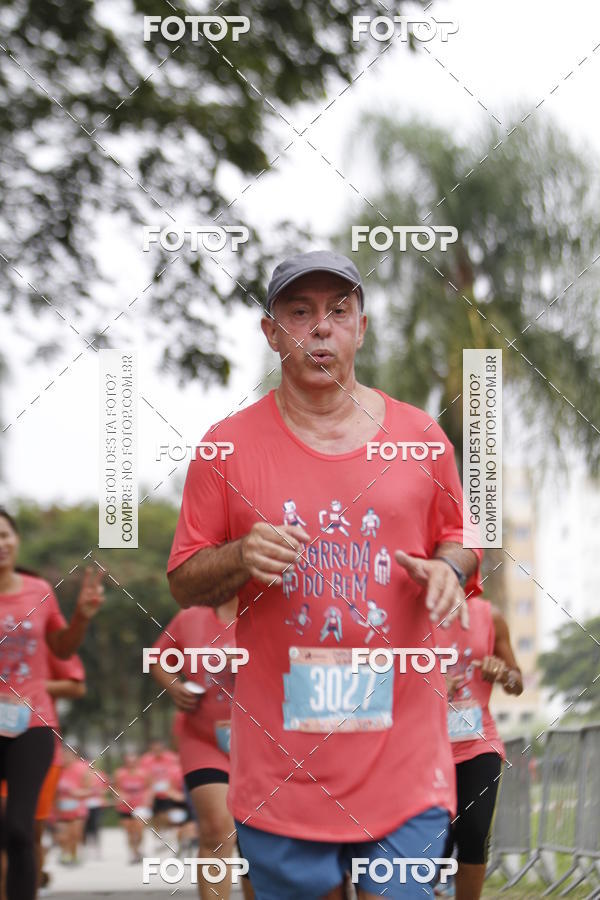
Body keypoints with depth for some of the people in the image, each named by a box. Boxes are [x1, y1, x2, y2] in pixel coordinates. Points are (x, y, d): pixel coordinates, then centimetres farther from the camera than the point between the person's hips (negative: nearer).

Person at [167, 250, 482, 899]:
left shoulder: (420, 438, 7)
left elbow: (460, 540, 19)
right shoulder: (228, 446, 3)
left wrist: (449, 567, -4)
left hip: (402, 746, 1)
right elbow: (183, 583, 6)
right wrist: (241, 558, -14)